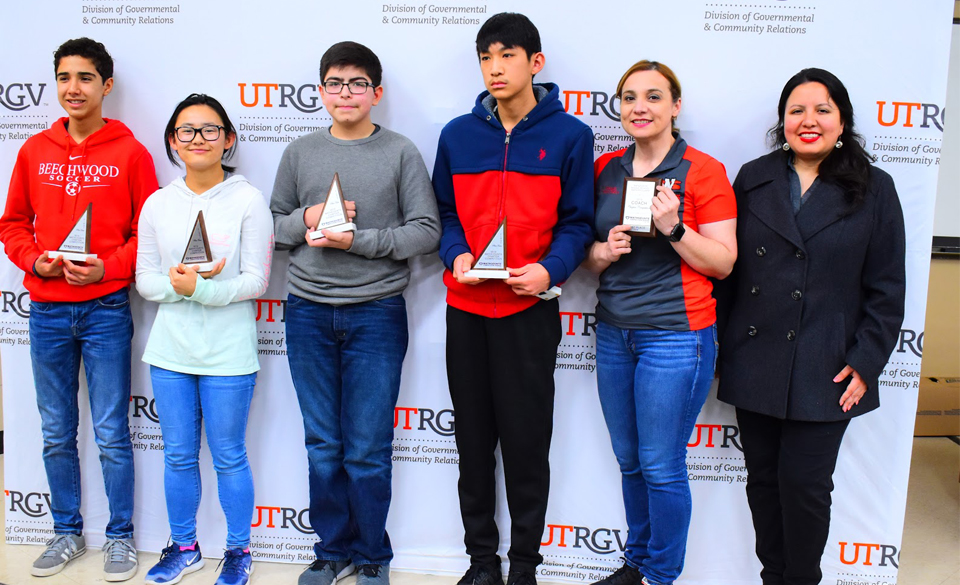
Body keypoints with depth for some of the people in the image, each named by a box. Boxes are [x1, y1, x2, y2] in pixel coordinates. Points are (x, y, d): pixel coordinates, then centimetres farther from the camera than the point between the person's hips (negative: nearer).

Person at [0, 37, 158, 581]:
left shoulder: (130, 152, -2)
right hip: (46, 309, 4)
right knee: (57, 433, 13)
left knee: (112, 434, 3)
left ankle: (121, 537, 18)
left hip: (106, 308, -3)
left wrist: (106, 268, -16)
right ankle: (67, 532, 28)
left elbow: (148, 230, -3)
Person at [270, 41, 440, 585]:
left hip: (376, 314, -2)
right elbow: (274, 224, 11)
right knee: (323, 445, 11)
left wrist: (357, 240, -15)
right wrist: (308, 219, -9)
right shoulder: (300, 152, 8)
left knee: (368, 450, 3)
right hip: (309, 312, 3)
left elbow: (426, 231, -6)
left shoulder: (401, 152, 0)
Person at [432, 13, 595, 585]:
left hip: (530, 310, -3)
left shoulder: (569, 135, -1)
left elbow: (576, 221, -1)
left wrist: (549, 269, -18)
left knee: (527, 441, 4)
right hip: (466, 309, 3)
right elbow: (445, 213, 11)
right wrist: (456, 255, -9)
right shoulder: (457, 135, 8)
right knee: (474, 439, 12)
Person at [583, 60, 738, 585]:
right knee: (629, 461, 15)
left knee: (661, 467, 1)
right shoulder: (605, 169, 9)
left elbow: (723, 263, -7)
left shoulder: (703, 171, -6)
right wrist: (604, 250, -7)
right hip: (613, 331, 5)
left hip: (675, 336, -5)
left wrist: (673, 228, -21)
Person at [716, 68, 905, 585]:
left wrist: (865, 364, -6)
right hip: (755, 362, 3)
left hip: (824, 369, -2)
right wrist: (720, 347, 3)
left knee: (804, 483, 1)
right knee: (763, 478, 11)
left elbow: (886, 289, 1)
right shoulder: (753, 179, 7)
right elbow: (727, 266, 7)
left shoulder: (873, 190, 2)